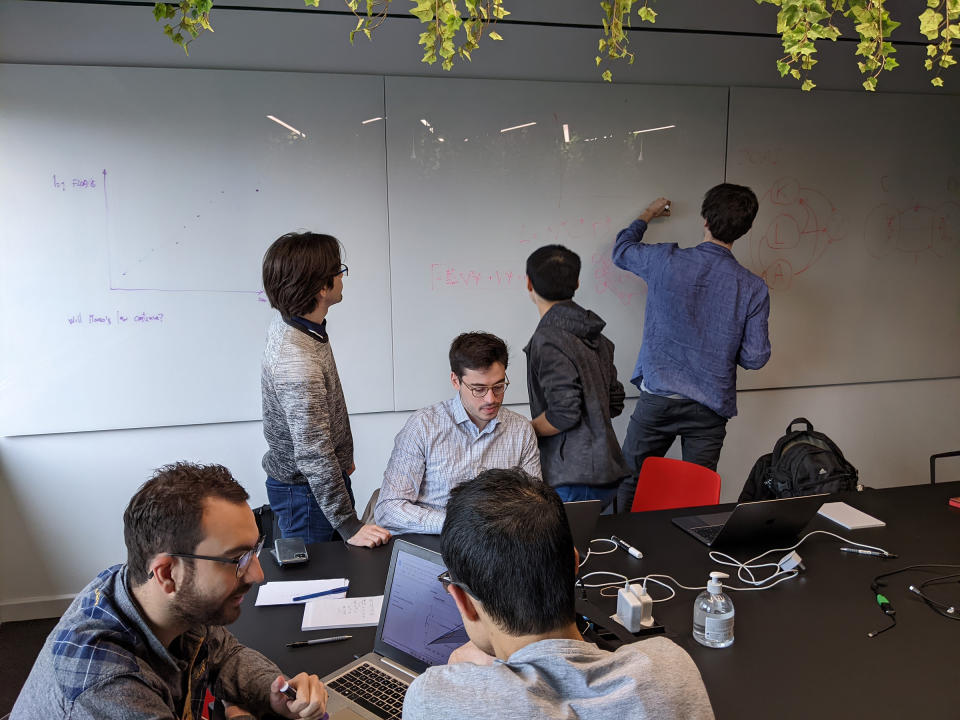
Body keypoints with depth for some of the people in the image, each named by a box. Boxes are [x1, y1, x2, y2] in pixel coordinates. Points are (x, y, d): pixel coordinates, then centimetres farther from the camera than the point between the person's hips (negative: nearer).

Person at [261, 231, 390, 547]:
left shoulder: (287, 325, -2)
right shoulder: (296, 362, -33)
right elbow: (313, 455, -30)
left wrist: (341, 458, 22)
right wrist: (349, 526, -24)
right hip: (305, 489, -9)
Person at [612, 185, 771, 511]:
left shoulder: (667, 261, -9)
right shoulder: (753, 288, -7)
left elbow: (622, 249, 12)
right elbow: (755, 357, -5)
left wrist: (648, 214, 29)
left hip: (658, 399, -1)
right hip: (710, 409, 1)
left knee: (629, 488, 13)